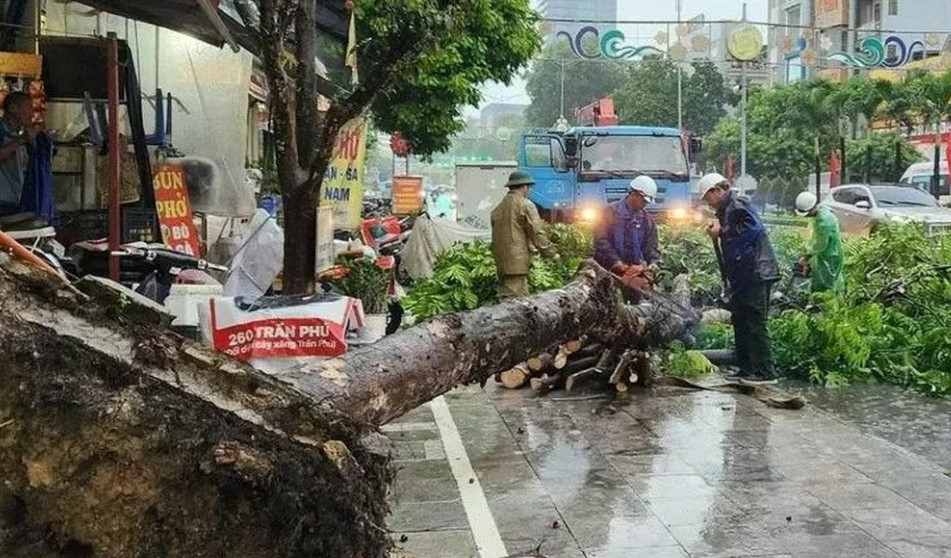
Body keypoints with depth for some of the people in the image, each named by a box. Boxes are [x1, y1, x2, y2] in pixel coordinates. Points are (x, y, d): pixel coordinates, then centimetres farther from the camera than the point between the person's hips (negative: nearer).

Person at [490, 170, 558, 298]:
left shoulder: (498, 208, 14)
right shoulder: (526, 206, -7)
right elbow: (537, 233, -9)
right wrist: (551, 253, 1)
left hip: (501, 263, 8)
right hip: (517, 261, -8)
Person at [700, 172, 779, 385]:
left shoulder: (737, 205, -10)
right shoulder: (727, 209, 20)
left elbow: (753, 230, -24)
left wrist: (722, 232, -13)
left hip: (755, 273, -10)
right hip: (744, 277, 10)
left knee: (755, 324, -8)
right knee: (740, 322, 14)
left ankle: (765, 373, -5)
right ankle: (746, 369, 21)